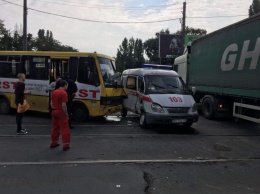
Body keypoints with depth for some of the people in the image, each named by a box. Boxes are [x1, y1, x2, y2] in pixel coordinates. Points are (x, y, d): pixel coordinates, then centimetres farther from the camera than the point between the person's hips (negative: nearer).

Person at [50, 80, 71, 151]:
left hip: (54, 111, 8)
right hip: (61, 112, -8)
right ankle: (66, 145, 0)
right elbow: (63, 106, -20)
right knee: (65, 129, -1)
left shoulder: (54, 92, 10)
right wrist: (66, 114, -11)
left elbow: (51, 103, 14)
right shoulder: (64, 93, -15)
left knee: (55, 128, 18)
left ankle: (53, 143, 27)